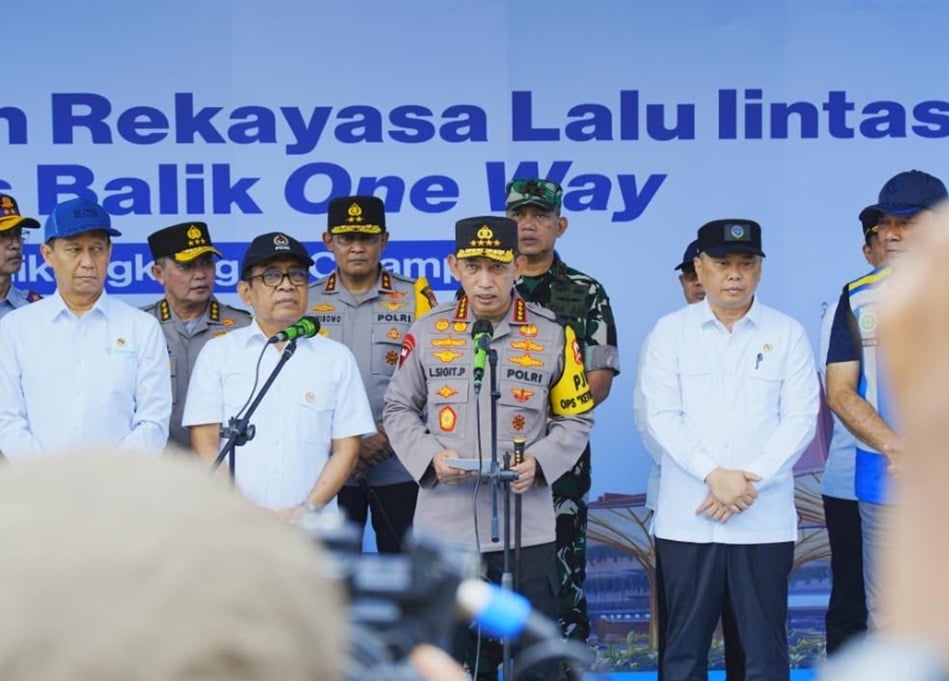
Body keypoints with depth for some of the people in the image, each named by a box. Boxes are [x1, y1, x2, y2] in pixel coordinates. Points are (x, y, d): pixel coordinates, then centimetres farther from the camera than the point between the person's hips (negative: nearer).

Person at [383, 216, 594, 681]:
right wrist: (429, 456, -9)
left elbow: (576, 419, 6)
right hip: (443, 525, 1)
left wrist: (539, 462, -13)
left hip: (525, 527, -1)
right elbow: (398, 409, 9)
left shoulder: (553, 335, 1)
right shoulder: (427, 333, 3)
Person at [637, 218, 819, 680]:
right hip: (686, 519, 0)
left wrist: (750, 480, -12)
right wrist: (713, 475, -14)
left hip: (764, 519, 0)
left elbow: (800, 419, -1)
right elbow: (660, 415, -3)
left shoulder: (788, 334, 5)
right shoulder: (670, 331, 5)